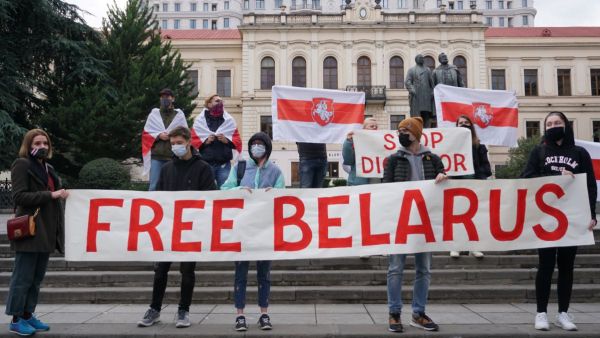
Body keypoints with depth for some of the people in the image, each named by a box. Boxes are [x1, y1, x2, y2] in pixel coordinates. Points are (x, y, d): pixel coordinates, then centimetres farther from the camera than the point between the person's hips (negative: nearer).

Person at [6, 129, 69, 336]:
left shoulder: (48, 168, 20)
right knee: (23, 277, -2)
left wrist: (60, 195, 6)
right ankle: (16, 320, 7)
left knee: (37, 277, 11)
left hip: (46, 232, 8)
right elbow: (19, 196, -13)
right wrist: (50, 195, -19)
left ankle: (27, 315, 20)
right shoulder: (22, 164, -4)